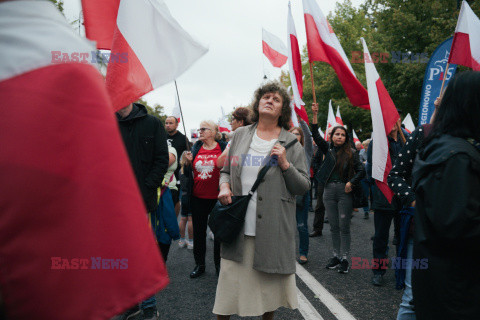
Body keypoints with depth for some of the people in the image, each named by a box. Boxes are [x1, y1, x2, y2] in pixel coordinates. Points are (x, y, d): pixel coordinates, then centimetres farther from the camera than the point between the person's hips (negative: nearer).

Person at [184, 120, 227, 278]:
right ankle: (199, 264, 25)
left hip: (217, 197, -3)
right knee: (199, 231, 12)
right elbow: (188, 173, 12)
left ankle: (219, 264, 23)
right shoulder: (196, 148, 8)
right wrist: (188, 162, -7)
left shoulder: (223, 148, -3)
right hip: (198, 197, 4)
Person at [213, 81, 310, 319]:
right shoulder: (240, 135, 9)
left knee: (270, 282, 11)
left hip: (273, 229, -1)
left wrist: (285, 164, -13)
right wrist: (224, 186, -2)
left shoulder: (291, 143, 3)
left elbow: (303, 187, 1)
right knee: (230, 280, 5)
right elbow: (226, 170, 18)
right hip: (238, 226, 1)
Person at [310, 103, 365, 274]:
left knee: (344, 227, 0)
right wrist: (315, 114, -11)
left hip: (344, 191, -3)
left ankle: (344, 258, 7)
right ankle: (336, 256, 21)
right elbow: (316, 135, -3)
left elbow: (361, 170, 0)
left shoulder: (351, 153, -1)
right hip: (329, 190, 3)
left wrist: (351, 183, -13)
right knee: (334, 227, 11)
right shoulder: (328, 148, 7)